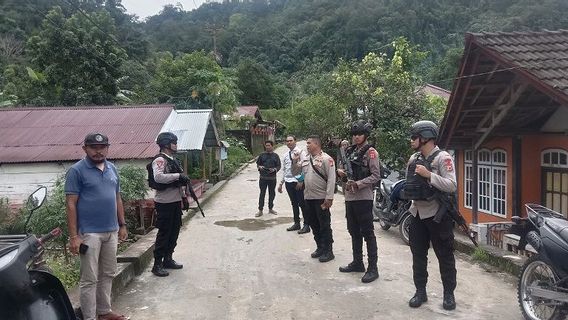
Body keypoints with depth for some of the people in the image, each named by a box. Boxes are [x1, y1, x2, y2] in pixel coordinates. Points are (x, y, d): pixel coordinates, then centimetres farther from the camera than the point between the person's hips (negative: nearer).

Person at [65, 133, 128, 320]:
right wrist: (73, 236, -15)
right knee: (90, 279, 1)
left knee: (108, 275, 15)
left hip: (112, 231, 6)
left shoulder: (112, 169, 10)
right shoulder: (77, 171, -8)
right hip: (89, 233, -6)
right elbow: (70, 204, -11)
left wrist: (122, 225, 13)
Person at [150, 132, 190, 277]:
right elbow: (158, 177, -31)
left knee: (174, 231, 14)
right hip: (164, 203, -9)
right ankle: (157, 264, 7)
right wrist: (178, 175, -28)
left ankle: (168, 259, 27)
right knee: (164, 233, -2)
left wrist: (184, 197, 17)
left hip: (176, 201, 9)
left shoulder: (173, 160, 15)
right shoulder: (159, 160, -13)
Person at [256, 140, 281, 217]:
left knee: (272, 193, 10)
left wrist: (274, 169, -15)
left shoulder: (275, 156, 5)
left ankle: (270, 209, 25)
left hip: (272, 178, 1)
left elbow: (279, 166, 4)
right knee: (262, 193, 0)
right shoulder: (262, 155, 6)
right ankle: (260, 210, 5)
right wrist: (259, 167, -10)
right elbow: (258, 164, 12)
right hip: (263, 177, -1)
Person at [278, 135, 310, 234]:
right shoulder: (286, 155, 12)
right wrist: (281, 183, 16)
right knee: (294, 203, 14)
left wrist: (301, 181, -17)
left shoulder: (300, 152, -8)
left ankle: (306, 225, 8)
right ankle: (296, 223, 25)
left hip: (298, 182, -6)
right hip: (288, 182, 6)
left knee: (302, 203, -1)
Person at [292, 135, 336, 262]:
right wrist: (295, 162, 0)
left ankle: (328, 251, 10)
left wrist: (329, 197, -22)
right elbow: (296, 173, 19)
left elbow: (331, 179, -16)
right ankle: (320, 248, 29)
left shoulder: (326, 159, -10)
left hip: (321, 198, -8)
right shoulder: (305, 159, 13)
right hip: (308, 198, 8)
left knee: (325, 226, 1)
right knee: (313, 224, 15)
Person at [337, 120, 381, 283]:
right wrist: (341, 172, -1)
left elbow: (376, 176, -14)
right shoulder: (350, 151, 13)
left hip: (364, 198, -8)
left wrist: (357, 184, -22)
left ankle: (373, 268, 4)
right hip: (349, 197, 8)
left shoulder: (370, 152, -8)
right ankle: (357, 263, 29)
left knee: (368, 233, -3)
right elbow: (343, 168, 21)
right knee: (354, 231, 16)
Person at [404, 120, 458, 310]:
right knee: (418, 255, 12)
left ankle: (449, 294, 20)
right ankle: (420, 291, 24)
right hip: (417, 213, 7)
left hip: (437, 214, -6)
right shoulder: (413, 158, 9)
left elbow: (452, 186, -23)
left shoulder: (443, 157, -13)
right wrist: (405, 192, 7)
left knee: (445, 256, 6)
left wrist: (429, 175, -27)